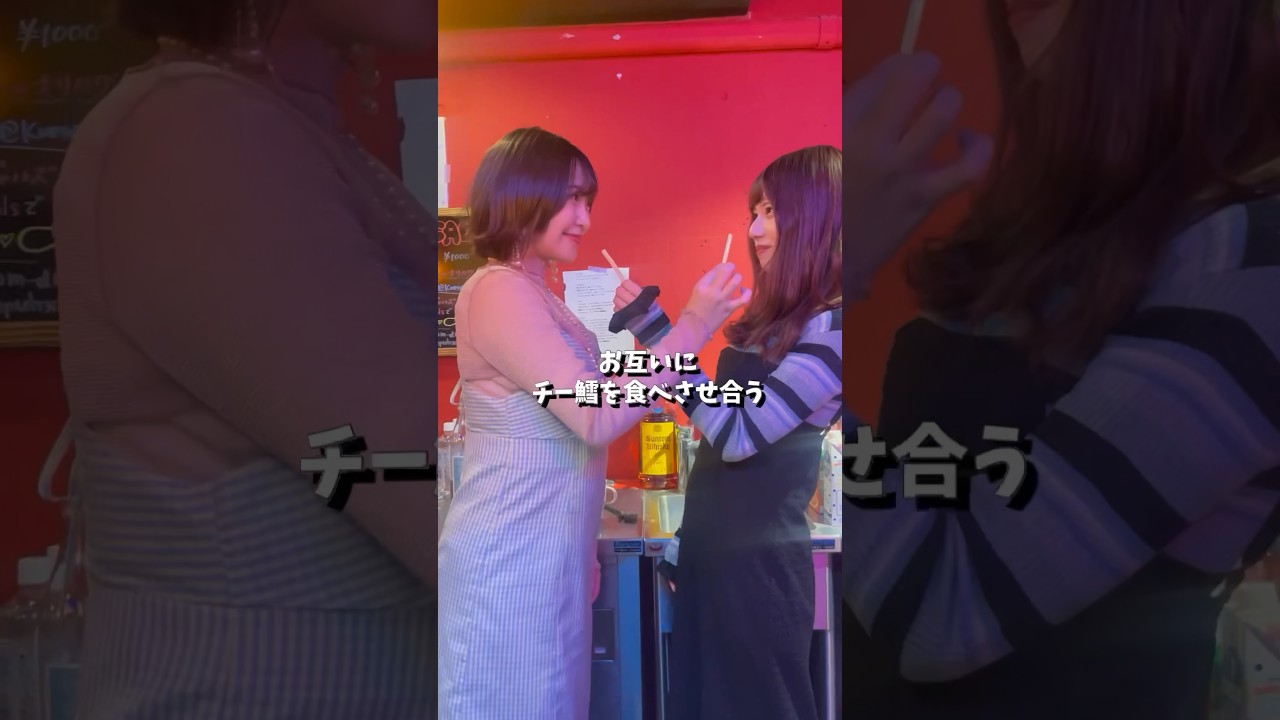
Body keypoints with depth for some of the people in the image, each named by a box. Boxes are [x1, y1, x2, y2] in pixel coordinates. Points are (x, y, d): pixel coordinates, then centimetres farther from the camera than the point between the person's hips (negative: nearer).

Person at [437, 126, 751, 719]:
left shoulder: (531, 294, 13)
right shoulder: (499, 292, -18)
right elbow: (597, 418, -24)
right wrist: (693, 326, -20)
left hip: (546, 552, 9)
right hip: (510, 559, -9)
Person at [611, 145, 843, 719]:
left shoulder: (830, 326, -17)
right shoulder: (778, 318, 11)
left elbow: (738, 436, -23)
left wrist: (654, 331, -21)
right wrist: (685, 540, 15)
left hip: (760, 562, -8)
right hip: (711, 551, 8)